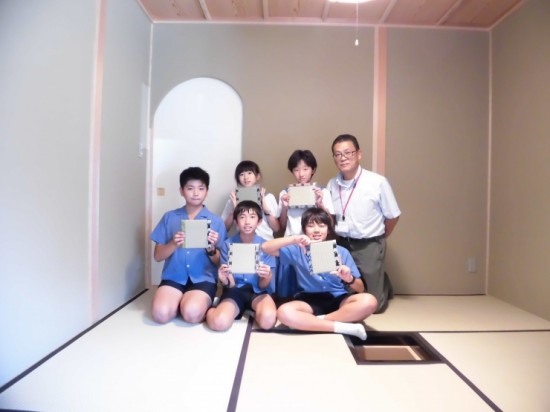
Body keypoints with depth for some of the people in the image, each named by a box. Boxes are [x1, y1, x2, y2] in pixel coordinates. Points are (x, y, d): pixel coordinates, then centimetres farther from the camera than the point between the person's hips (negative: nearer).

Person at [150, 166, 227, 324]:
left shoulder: (216, 221, 3)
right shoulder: (169, 217, 7)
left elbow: (219, 262, 4)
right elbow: (157, 256, 5)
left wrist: (211, 249, -18)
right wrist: (173, 244, -15)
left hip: (203, 279, -1)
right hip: (173, 277, 2)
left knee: (192, 313, -29)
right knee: (161, 313, -25)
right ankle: (181, 302, 6)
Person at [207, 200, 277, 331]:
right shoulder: (227, 245, -3)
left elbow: (263, 286, -4)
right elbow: (231, 284, -4)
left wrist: (267, 277, -29)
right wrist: (225, 280, -29)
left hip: (257, 291, 1)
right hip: (235, 291, -1)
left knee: (267, 320, -32)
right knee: (218, 322, -31)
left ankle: (254, 312, 1)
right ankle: (212, 310, 3)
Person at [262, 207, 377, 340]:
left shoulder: (341, 252, 3)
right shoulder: (298, 250, 2)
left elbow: (360, 289, 2)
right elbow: (265, 247, -10)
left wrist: (349, 279, -23)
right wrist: (294, 239, -22)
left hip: (338, 299, 1)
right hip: (309, 301, 0)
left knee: (368, 301, -29)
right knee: (284, 312, -33)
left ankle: (313, 322, -20)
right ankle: (345, 327, -25)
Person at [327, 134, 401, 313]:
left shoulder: (378, 182, -15)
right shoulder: (332, 185, -2)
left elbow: (393, 216, -2)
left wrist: (378, 239, 8)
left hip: (369, 246, -3)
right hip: (342, 244, 4)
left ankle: (383, 284, 40)